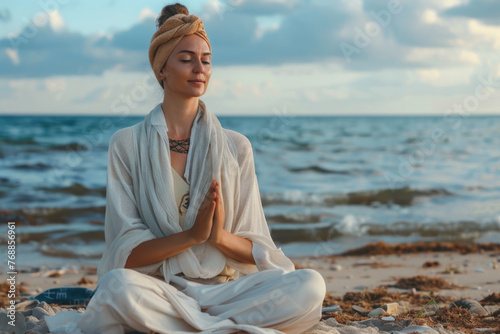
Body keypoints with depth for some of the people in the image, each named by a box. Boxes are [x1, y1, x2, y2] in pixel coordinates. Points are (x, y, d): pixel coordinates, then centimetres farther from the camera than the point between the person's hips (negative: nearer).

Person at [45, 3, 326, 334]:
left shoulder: (236, 147, 10)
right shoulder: (127, 144, 4)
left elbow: (258, 252, 8)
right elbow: (125, 253, -2)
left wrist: (219, 236, -14)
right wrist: (192, 234, -18)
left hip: (226, 287, 2)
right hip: (159, 289, -2)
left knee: (310, 285, -27)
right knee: (117, 285, -38)